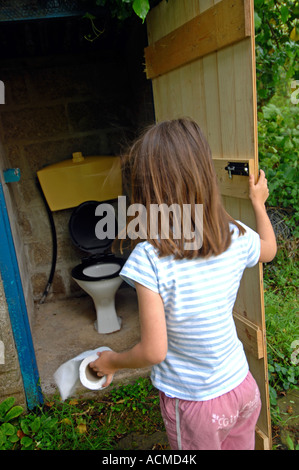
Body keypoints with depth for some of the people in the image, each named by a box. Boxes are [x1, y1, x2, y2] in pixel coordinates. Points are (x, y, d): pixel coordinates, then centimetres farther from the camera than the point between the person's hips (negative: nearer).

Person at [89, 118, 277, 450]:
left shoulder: (149, 258, -29)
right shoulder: (237, 237, -14)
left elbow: (153, 351, -23)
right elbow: (270, 249, 11)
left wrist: (112, 361, -3)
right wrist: (258, 203, 25)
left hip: (192, 402, -3)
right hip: (243, 389, 4)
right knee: (239, 446, 29)